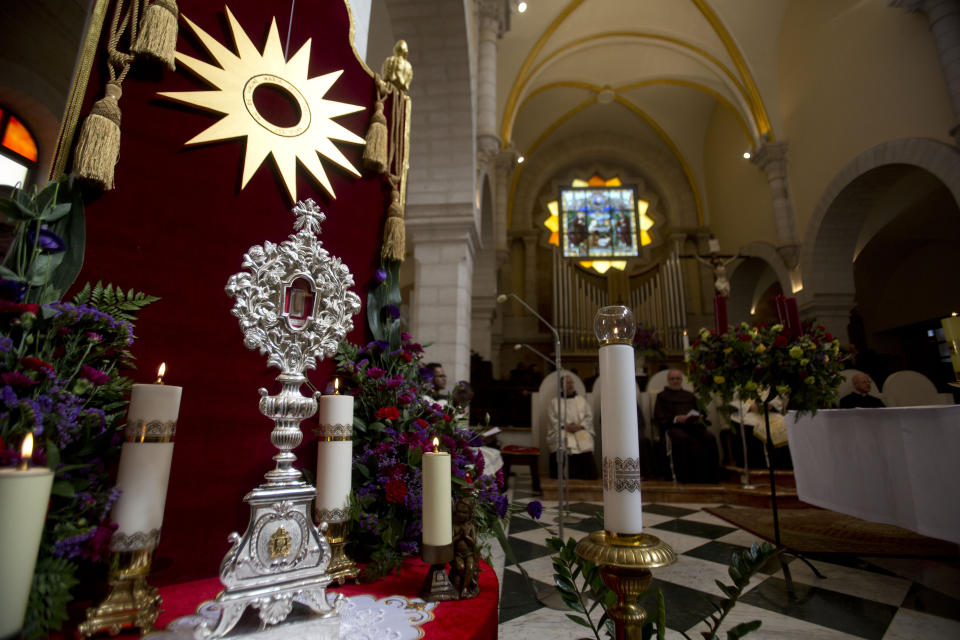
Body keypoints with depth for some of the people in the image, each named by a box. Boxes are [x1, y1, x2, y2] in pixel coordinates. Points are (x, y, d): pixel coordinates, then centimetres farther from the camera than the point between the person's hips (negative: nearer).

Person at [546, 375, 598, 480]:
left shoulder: (582, 400, 22)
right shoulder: (553, 402, 16)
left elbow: (589, 416, 11)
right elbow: (553, 420, 4)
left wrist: (580, 425, -8)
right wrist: (565, 426, -13)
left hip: (581, 431, 2)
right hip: (562, 432, -1)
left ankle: (584, 477, -22)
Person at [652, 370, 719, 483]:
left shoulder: (690, 396, 32)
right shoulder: (662, 396, 20)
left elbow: (701, 413, 25)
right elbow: (658, 418, 6)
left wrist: (699, 418, 0)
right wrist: (675, 419, -11)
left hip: (693, 425, 4)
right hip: (674, 427, -4)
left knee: (709, 438, -29)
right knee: (684, 439, -39)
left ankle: (709, 477, -24)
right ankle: (688, 477, -32)